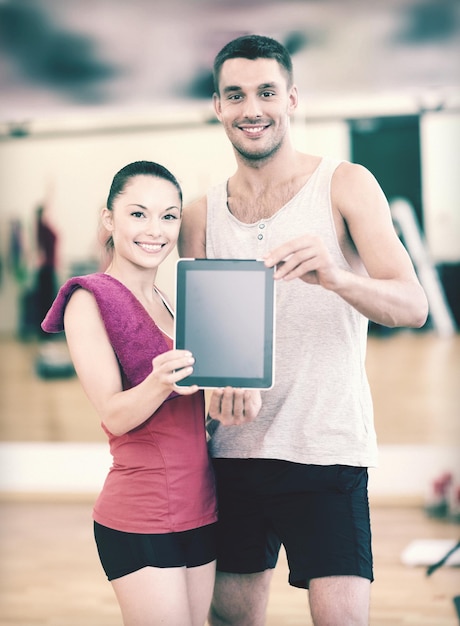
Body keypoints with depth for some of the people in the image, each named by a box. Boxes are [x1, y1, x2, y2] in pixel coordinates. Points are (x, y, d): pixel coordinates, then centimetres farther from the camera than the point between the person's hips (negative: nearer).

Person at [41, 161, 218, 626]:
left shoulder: (168, 303, 14)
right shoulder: (89, 299, -7)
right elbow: (114, 415, -14)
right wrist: (160, 382, -32)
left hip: (199, 512, 7)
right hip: (140, 518, -7)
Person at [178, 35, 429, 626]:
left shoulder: (345, 185, -1)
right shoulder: (201, 215, 10)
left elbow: (412, 306, -9)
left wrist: (333, 277, -30)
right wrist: (216, 382, -11)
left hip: (326, 445, -4)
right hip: (231, 446, 4)